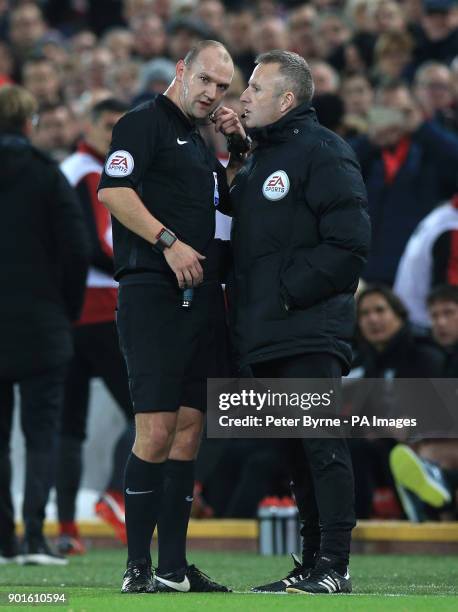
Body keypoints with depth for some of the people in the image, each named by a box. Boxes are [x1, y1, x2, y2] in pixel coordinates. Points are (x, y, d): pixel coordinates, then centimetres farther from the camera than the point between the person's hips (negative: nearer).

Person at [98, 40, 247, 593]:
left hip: (199, 299, 9)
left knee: (188, 431, 7)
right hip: (153, 294, -9)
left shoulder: (200, 145, 23)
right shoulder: (144, 124, -3)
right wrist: (168, 241, -21)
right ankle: (138, 568, -9)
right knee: (156, 432, -13)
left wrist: (242, 145, 15)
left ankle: (174, 567, 10)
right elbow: (112, 190, -15)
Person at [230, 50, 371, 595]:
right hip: (267, 338, 8)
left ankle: (334, 567, -10)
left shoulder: (324, 153, -6)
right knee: (298, 452, 10)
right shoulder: (256, 161, 22)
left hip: (312, 334, -8)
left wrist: (288, 293, -15)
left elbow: (348, 246, -13)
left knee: (323, 447, -10)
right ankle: (311, 566, 13)